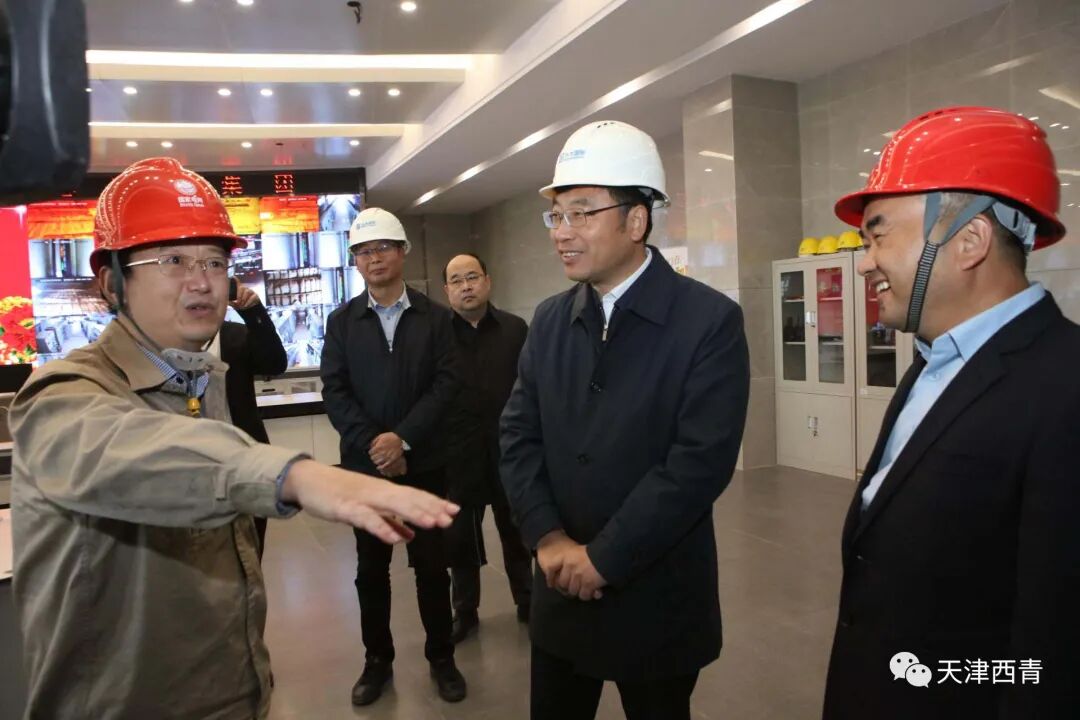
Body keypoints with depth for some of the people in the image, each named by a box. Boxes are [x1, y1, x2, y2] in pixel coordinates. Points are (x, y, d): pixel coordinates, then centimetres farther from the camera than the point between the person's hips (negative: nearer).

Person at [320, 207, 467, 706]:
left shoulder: (435, 318, 1)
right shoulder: (341, 321, 4)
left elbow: (446, 383, -7)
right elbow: (334, 392, -2)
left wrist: (402, 437, -17)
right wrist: (375, 445, -13)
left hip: (424, 463, -1)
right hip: (364, 464, 1)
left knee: (432, 565, 8)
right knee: (371, 568, 12)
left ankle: (441, 657, 25)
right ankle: (377, 660, 29)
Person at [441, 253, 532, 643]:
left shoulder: (516, 329, -1)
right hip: (458, 454, 0)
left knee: (517, 531, 15)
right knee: (460, 537, 12)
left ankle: (527, 603, 34)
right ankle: (464, 612, 30)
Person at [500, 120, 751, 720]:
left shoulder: (710, 321, -13)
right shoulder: (550, 320, 3)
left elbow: (701, 463, -19)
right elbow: (520, 436, 2)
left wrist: (604, 557, -17)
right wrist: (549, 538, -10)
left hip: (659, 601, -4)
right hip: (561, 589, 5)